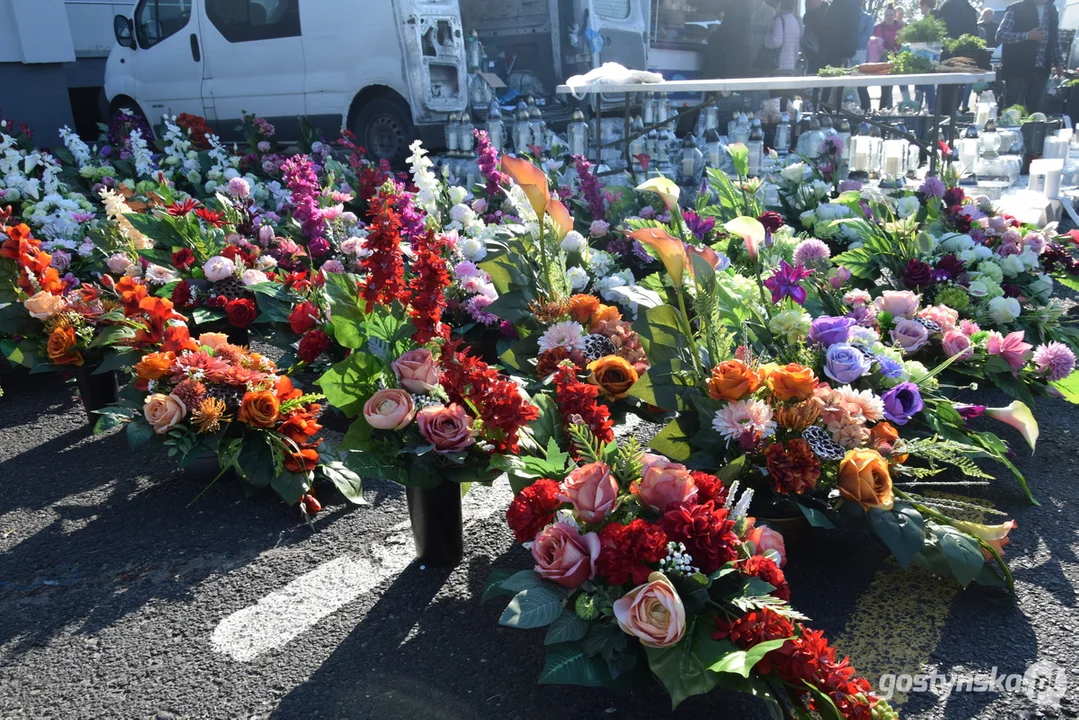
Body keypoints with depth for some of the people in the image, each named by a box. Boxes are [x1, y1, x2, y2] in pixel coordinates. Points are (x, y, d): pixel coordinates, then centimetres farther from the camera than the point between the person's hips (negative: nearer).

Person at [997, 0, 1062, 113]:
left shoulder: (1052, 10, 15)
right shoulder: (1016, 9, -3)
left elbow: (1055, 38, 22)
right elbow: (1001, 35, -11)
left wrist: (1057, 63, 19)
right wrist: (1027, 35, -20)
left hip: (1041, 69, 5)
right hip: (1018, 68, -5)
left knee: (1035, 109, 6)